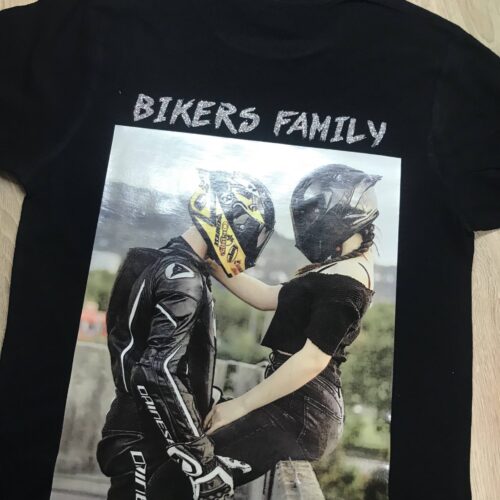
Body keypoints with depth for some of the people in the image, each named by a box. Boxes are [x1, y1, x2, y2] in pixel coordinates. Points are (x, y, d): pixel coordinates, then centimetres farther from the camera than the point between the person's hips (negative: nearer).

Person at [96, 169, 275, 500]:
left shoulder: (163, 263, 9)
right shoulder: (184, 278, -21)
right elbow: (158, 372, -30)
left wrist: (208, 407, 21)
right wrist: (202, 458, -23)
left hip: (146, 437, 10)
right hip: (146, 445, -10)